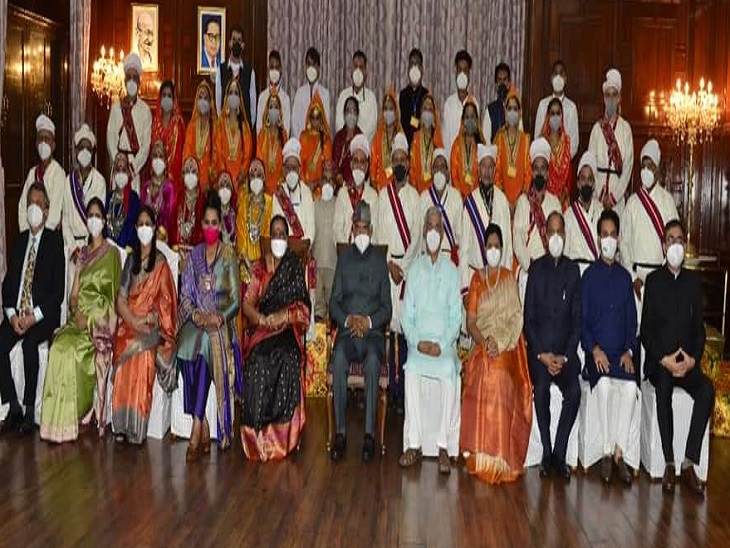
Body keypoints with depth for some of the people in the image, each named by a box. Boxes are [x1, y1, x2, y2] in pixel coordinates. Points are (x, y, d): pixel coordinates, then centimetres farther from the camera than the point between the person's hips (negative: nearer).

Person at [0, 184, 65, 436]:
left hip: (44, 315, -4)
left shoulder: (54, 241, 0)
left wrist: (35, 316, -16)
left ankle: (30, 411, -19)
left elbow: (58, 289, -6)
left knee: (29, 343, -31)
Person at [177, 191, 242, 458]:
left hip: (221, 324, -2)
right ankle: (204, 435, -15)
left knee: (206, 350, -30)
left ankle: (196, 436, -24)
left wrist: (219, 318, -17)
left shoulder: (228, 254, 4)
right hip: (195, 323, 3)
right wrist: (195, 315, -10)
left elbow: (236, 300, 0)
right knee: (189, 356, -25)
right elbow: (185, 294, 10)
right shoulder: (195, 254, 14)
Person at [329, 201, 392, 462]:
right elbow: (334, 302, 8)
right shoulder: (344, 258, 13)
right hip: (346, 330, 1)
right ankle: (340, 432, -26)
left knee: (372, 360, -33)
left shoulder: (380, 261, 9)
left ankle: (369, 434, -29)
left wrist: (369, 322, -12)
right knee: (339, 358, -32)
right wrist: (348, 321, -11)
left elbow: (387, 308, 7)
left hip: (373, 332, -1)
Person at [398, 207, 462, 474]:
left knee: (449, 371, -30)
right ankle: (414, 444, -20)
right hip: (418, 342, 1)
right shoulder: (414, 269, 9)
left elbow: (456, 317, 3)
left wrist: (442, 344, -13)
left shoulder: (452, 271, 6)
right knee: (411, 370, -28)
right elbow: (406, 315, 6)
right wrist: (418, 342, -11)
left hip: (445, 343, -1)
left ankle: (444, 446, -22)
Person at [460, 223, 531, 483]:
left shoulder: (509, 278, 9)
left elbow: (516, 318, 1)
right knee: (483, 380, -27)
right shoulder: (477, 278, 13)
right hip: (482, 345, 1)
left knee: (499, 380, -28)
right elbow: (470, 322, 6)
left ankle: (499, 456, -22)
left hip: (506, 347, -1)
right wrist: (484, 342, -12)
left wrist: (498, 342, -14)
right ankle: (481, 456, -21)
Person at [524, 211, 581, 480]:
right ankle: (546, 452, -10)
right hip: (539, 346, -1)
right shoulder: (536, 268, 5)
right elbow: (528, 317, 3)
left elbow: (577, 318, 6)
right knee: (541, 389, -26)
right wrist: (542, 354, -9)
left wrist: (565, 356, -7)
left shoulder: (573, 270, 9)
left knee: (574, 392, -23)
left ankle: (559, 453, -8)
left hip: (565, 349, 1)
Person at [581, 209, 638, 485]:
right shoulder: (589, 275, 5)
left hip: (622, 352, 2)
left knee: (631, 387, -26)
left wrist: (629, 351, -4)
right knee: (604, 384, -31)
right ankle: (606, 452, -17)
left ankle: (619, 452, -15)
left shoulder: (625, 276, 14)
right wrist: (594, 349, -14)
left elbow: (632, 319, 12)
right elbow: (582, 319, 1)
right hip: (596, 352, -2)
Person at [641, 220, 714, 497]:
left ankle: (689, 463, -21)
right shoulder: (653, 280, 5)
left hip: (688, 361, 3)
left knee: (707, 390, -26)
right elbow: (646, 328, 0)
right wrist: (664, 359, -13)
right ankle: (669, 464, -26)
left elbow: (699, 327, 10)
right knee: (664, 385, -33)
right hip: (659, 361, -2)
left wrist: (693, 359, -8)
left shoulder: (693, 281, 13)